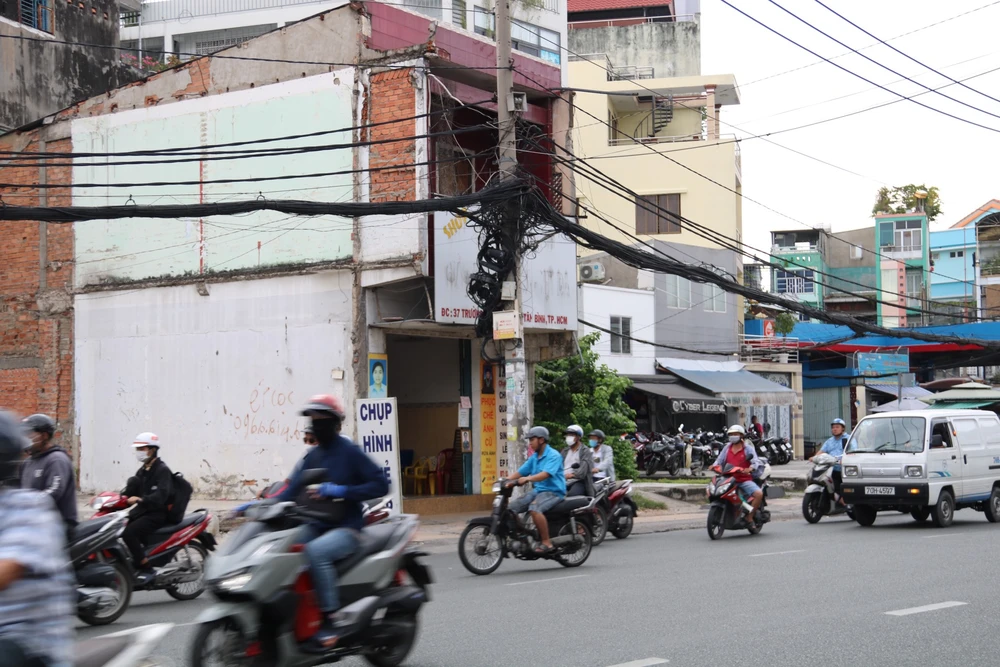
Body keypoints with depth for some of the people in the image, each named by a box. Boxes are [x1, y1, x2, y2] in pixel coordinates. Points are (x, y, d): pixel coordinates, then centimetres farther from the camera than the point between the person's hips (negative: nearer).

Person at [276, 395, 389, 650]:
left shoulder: (350, 452, -5)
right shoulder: (312, 456, 15)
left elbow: (381, 485, -12)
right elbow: (293, 490, 9)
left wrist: (341, 491, -21)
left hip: (346, 528, -7)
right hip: (317, 526, 7)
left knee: (315, 551, -36)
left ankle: (332, 618, -28)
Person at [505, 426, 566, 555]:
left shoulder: (553, 455, -10)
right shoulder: (534, 457, 17)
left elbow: (545, 474, -26)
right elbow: (520, 472, 14)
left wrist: (527, 479, -40)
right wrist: (505, 481, -2)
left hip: (553, 492, -9)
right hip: (537, 490, 9)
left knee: (534, 508, -36)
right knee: (511, 507, -6)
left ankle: (546, 543, -30)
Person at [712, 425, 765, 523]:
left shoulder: (748, 448, 2)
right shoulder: (727, 448, 14)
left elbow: (756, 461, -11)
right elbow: (719, 460, 11)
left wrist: (750, 469, -33)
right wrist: (715, 466, -12)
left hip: (745, 479, -3)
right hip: (730, 479, 4)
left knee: (759, 494, -28)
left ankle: (749, 517, -13)